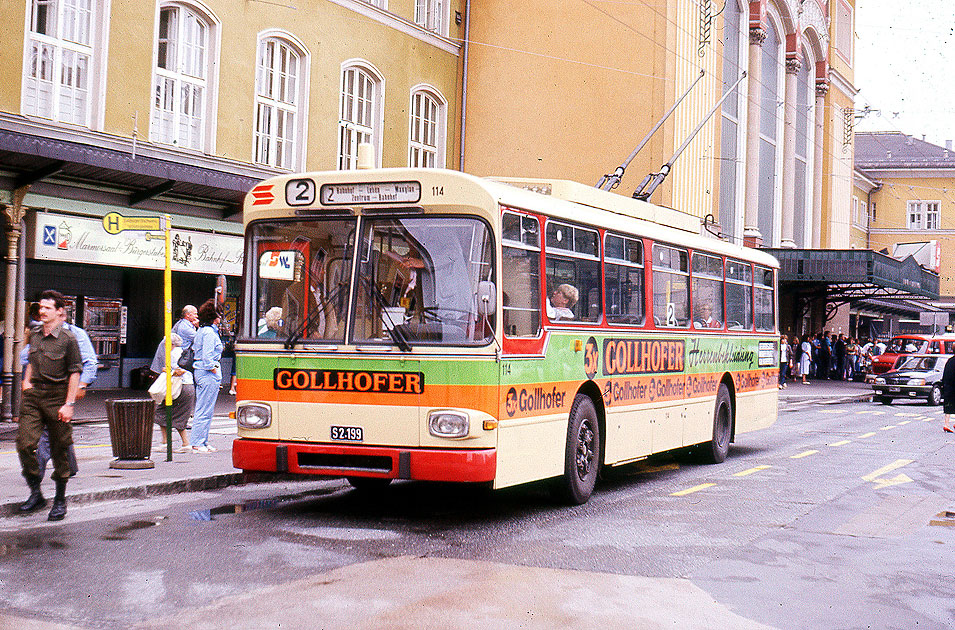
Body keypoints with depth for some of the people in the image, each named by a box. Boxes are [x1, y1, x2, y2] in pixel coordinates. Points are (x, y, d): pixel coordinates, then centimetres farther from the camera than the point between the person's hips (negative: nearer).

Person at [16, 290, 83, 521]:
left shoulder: (68, 339, -7)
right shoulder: (34, 335, 11)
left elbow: (75, 372, -8)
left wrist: (69, 404, -12)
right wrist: (27, 380, 13)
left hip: (57, 396, -5)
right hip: (33, 394, 5)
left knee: (60, 450, 3)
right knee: (24, 443, -7)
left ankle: (60, 500, 15)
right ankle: (35, 493, 8)